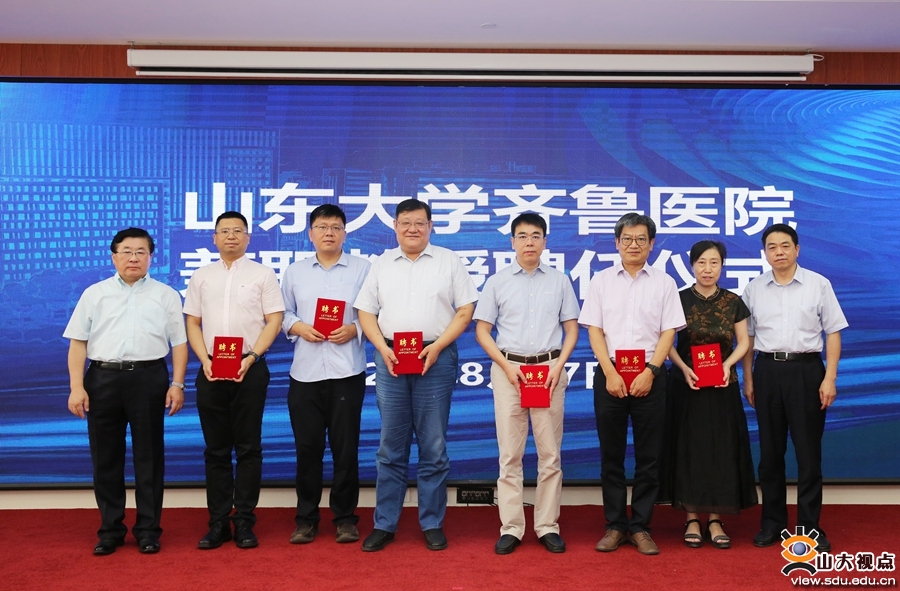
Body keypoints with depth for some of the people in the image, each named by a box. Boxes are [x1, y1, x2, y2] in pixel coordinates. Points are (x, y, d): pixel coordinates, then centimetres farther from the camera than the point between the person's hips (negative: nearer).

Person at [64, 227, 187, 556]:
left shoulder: (166, 295, 8)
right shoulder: (94, 294, 10)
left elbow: (179, 343, 4)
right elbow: (78, 342, 7)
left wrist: (177, 385, -5)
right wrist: (76, 387, -3)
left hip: (148, 378, -1)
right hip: (103, 378, 2)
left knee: (149, 456, 4)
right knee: (105, 456, 7)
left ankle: (148, 530, 14)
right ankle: (110, 529, 19)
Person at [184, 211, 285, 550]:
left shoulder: (262, 275, 4)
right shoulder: (201, 277, 12)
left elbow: (274, 321, -1)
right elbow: (192, 323, 11)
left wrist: (250, 358, -13)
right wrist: (205, 360, -4)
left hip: (250, 369, -2)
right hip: (210, 371, 3)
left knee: (248, 448, 2)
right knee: (216, 449, 6)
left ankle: (244, 522, 9)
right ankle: (218, 522, 13)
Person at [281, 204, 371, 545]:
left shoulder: (362, 269, 3)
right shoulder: (295, 272, 13)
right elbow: (284, 314, 12)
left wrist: (354, 329, -15)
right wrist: (298, 327, -7)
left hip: (347, 372, -2)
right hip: (304, 372, 2)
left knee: (345, 447, 3)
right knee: (307, 447, 6)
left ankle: (345, 518, 16)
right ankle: (306, 518, 19)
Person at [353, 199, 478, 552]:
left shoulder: (448, 261, 5)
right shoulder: (382, 264, 12)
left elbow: (465, 311, 1)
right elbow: (366, 312, 10)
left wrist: (437, 347, -11)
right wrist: (383, 348, -6)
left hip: (435, 359, -2)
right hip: (390, 359, 2)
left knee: (433, 447, 4)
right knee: (391, 447, 7)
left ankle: (432, 524, 15)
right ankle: (384, 525, 16)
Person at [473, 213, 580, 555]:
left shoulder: (559, 282, 8)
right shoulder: (498, 282, 6)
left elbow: (571, 329, 9)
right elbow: (482, 331, 4)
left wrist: (558, 366, -5)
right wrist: (507, 366, -7)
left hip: (550, 367, 1)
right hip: (508, 367, 0)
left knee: (550, 452, 3)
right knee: (510, 453, 2)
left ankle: (548, 526, 12)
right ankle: (511, 528, 8)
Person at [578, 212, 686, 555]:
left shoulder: (664, 283, 6)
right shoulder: (602, 281, 7)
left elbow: (668, 332, 1)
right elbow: (594, 330, 1)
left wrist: (649, 372, -12)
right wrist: (610, 373, -10)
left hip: (649, 376, 0)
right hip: (610, 375, 0)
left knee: (649, 456, 3)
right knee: (611, 454, 6)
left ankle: (640, 527, 13)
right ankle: (615, 525, 15)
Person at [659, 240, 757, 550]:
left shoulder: (733, 302, 3)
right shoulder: (679, 299, -2)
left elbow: (744, 342, 6)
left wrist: (728, 364, -12)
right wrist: (684, 368, -16)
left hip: (722, 387, 2)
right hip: (686, 385, -1)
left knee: (721, 449, 3)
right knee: (688, 448, 2)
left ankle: (715, 520, 14)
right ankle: (692, 518, 12)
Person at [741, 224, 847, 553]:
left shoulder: (818, 285, -1)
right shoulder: (754, 289, 6)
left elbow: (833, 333, -1)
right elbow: (747, 337, 9)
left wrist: (830, 378, -7)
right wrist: (748, 379, 5)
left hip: (806, 369, -2)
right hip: (767, 371, 2)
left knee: (808, 451, 3)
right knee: (770, 451, 10)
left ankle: (810, 527, 14)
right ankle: (773, 523, 22)